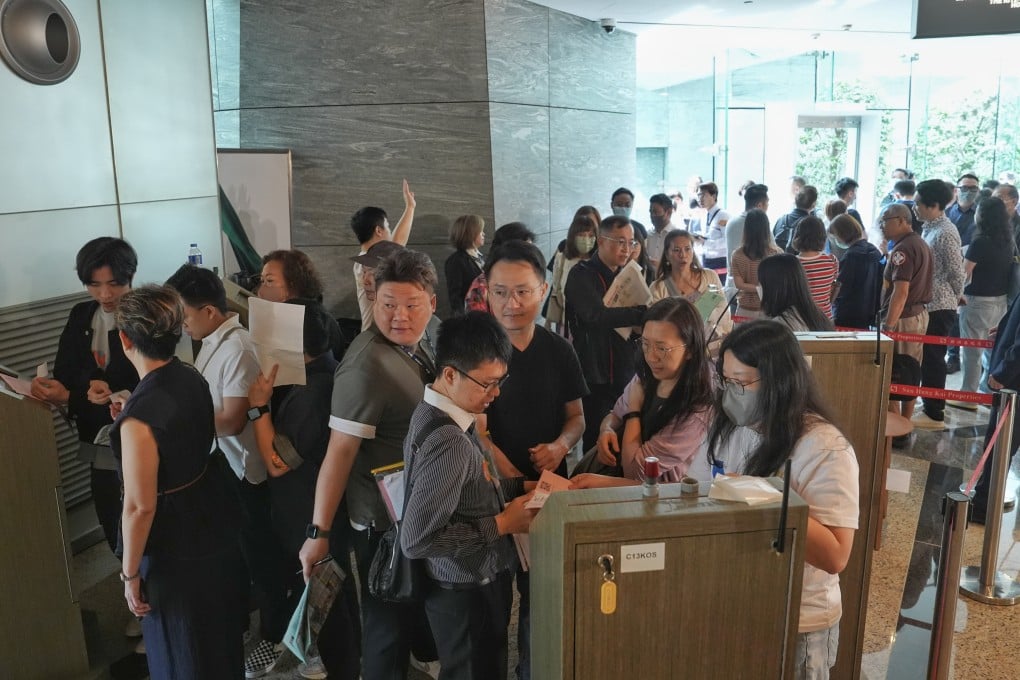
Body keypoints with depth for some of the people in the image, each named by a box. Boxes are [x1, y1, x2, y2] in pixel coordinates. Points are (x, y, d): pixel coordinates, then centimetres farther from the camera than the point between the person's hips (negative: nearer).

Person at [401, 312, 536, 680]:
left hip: (474, 583, 9)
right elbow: (416, 540, -30)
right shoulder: (448, 441, -29)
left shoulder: (438, 415, -1)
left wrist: (522, 485, 0)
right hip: (469, 593, -9)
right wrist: (501, 524, -22)